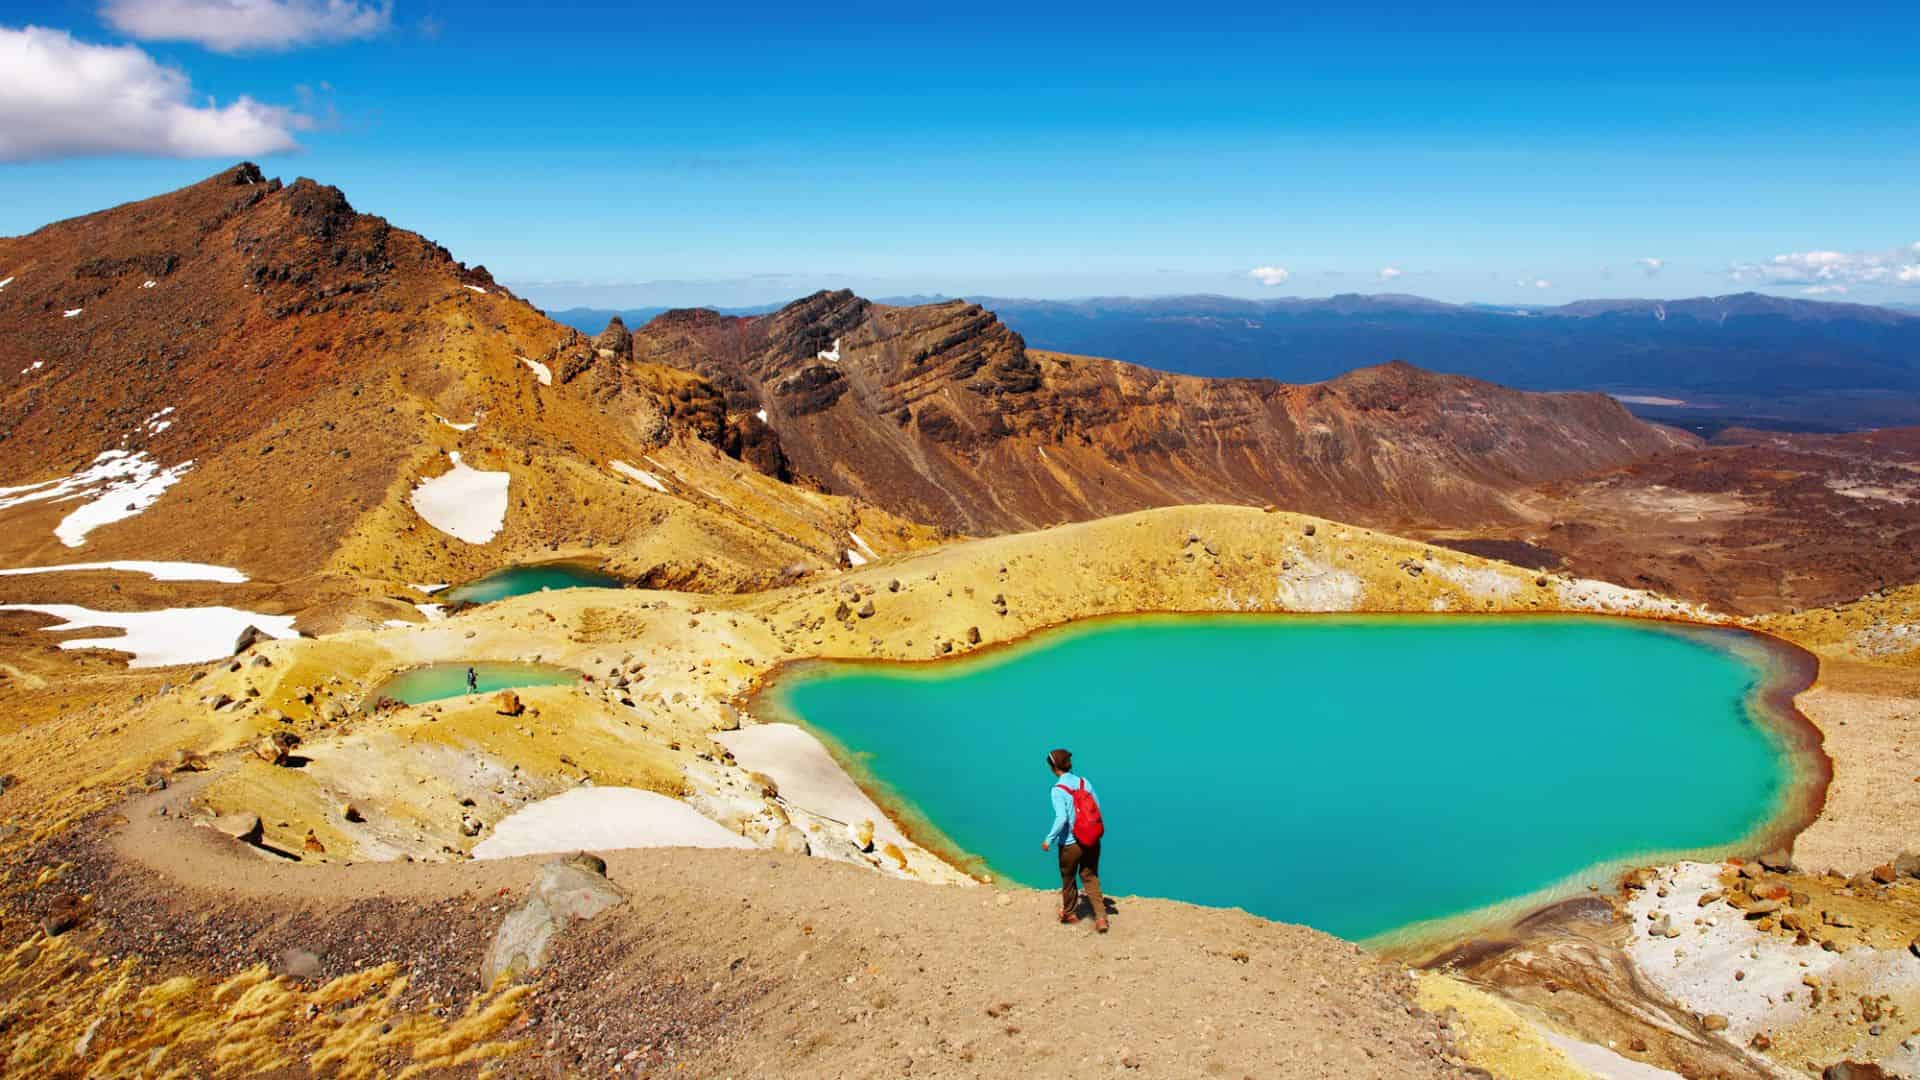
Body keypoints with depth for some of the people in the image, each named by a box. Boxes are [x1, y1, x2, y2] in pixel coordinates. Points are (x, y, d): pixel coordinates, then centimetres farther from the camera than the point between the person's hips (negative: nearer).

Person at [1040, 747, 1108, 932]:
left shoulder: (1058, 790, -16)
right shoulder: (1084, 782, -1)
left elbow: (1061, 818, -23)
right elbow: (1098, 808, 1)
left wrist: (1049, 839, -12)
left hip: (1070, 843, -4)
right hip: (1093, 840, 4)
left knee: (1068, 878, 18)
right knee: (1090, 877, 15)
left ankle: (1070, 913, 37)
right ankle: (1100, 917, 4)